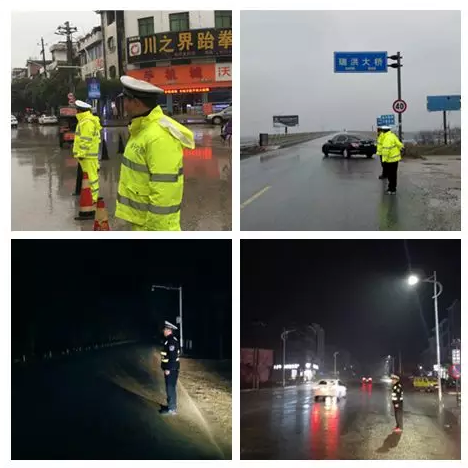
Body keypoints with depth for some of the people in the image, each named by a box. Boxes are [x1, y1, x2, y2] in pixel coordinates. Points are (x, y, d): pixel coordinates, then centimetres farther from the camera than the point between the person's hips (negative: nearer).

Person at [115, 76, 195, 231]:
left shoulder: (159, 137, -22)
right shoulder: (143, 129, 10)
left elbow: (164, 190, -24)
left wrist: (156, 228, -23)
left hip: (154, 221, -10)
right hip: (140, 218, 10)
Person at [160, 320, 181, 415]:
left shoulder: (171, 341, -20)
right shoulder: (170, 340, 13)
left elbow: (173, 356, -25)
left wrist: (168, 369, -23)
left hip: (171, 369, -10)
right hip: (170, 368, 10)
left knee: (170, 388, -5)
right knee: (171, 388, 17)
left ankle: (172, 409, -1)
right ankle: (172, 406, 26)